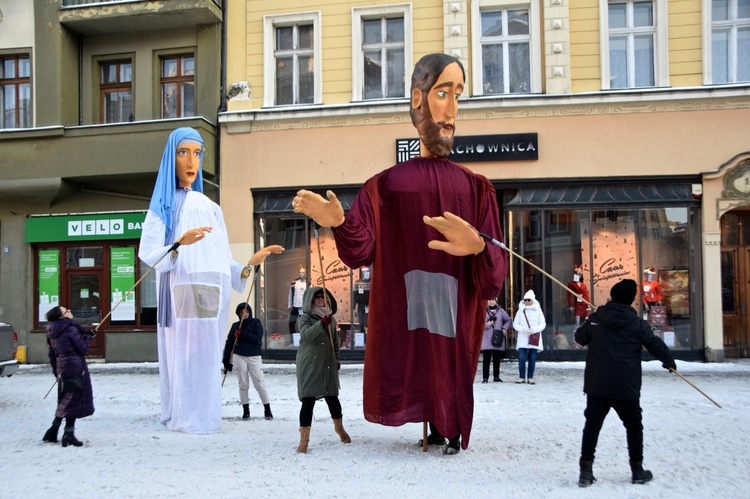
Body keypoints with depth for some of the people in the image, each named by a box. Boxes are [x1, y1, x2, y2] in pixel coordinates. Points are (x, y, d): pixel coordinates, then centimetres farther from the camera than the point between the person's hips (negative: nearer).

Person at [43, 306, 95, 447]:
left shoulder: (53, 332, 9)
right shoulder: (70, 329, -16)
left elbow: (51, 353, 16)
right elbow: (83, 348, -13)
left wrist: (56, 370, 24)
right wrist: (88, 336, 3)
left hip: (62, 369, 8)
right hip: (75, 368, -8)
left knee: (65, 401, 18)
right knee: (73, 401, -1)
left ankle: (53, 431, 20)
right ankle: (68, 434, 2)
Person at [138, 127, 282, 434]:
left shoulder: (210, 208, 18)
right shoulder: (162, 206, 6)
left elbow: (220, 261, 14)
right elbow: (148, 253, -9)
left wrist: (250, 263, -1)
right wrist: (179, 244, -26)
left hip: (212, 295, 4)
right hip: (180, 293, -4)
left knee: (207, 358, 4)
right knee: (183, 355, -7)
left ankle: (204, 419, 10)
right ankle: (183, 419, -1)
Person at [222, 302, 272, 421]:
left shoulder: (256, 323, 2)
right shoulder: (235, 326, 7)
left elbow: (257, 338, -11)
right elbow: (229, 343, 8)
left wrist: (242, 334, -15)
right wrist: (226, 360, 3)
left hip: (254, 357, -2)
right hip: (239, 357, 2)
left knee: (260, 384, -5)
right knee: (243, 385, 4)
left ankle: (267, 410, 4)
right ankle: (246, 411, 13)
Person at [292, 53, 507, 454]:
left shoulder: (476, 189, 5)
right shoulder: (384, 185, 7)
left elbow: (493, 283, -2)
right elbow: (360, 253, -5)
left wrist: (478, 249, -25)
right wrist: (339, 223, -26)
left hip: (454, 328, 0)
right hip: (398, 325, 0)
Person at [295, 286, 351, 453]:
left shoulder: (331, 318, 12)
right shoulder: (305, 318, -4)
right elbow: (306, 335, -25)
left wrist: (337, 360, 13)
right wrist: (322, 323, -37)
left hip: (328, 365, 4)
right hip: (309, 365, -4)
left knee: (332, 397, 9)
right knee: (308, 400, -7)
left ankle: (339, 428, 35)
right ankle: (304, 439, -1)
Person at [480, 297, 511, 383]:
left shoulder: (500, 310, 11)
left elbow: (509, 320, 16)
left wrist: (505, 328, 0)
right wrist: (486, 324, -16)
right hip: (486, 340, -2)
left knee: (497, 359, 9)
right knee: (486, 359, -5)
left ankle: (496, 376, 19)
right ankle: (485, 377, -1)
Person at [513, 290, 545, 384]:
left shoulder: (538, 310, 5)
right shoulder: (520, 311, 7)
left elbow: (543, 324, 3)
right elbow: (515, 324, 6)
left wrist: (534, 329, -14)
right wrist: (523, 329, -13)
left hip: (534, 338, 0)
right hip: (522, 338, 0)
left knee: (532, 358, 1)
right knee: (522, 358, -8)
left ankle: (530, 377, 10)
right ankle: (521, 377, 2)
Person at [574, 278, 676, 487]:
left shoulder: (595, 319, -1)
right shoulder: (637, 323, -5)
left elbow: (580, 338, 15)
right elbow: (656, 345, 4)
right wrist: (669, 361, 23)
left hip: (596, 385, 1)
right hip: (626, 388, -1)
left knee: (592, 425, 7)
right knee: (633, 426, 16)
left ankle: (586, 470, 3)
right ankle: (637, 469, 22)